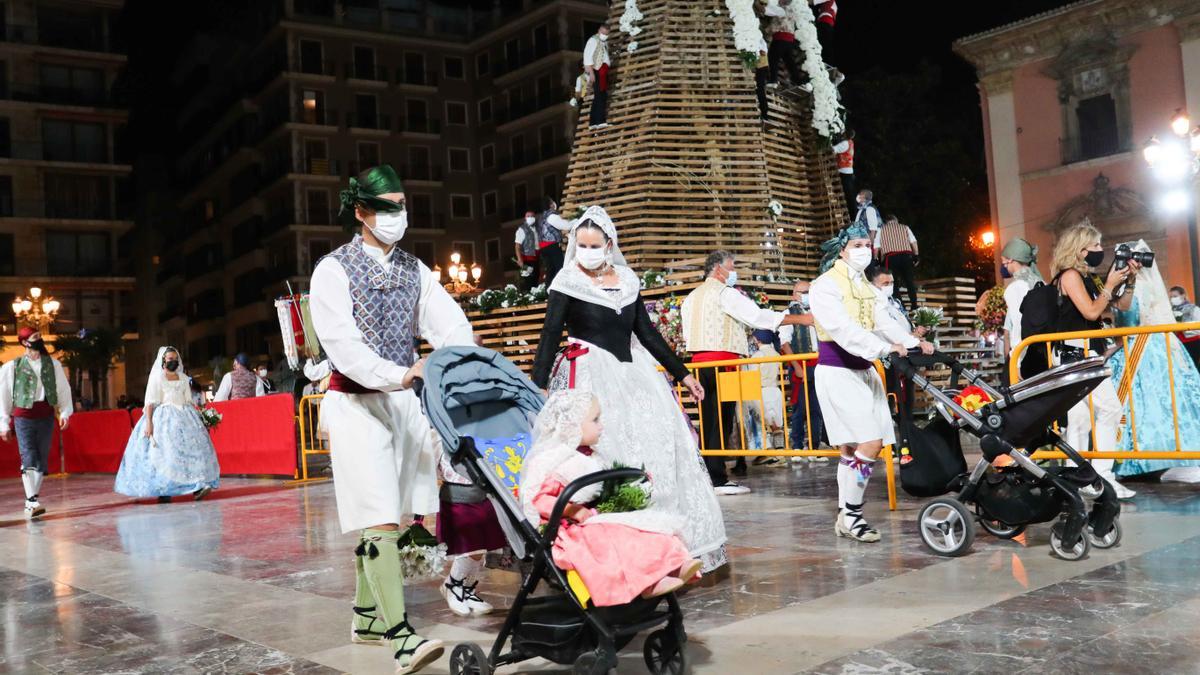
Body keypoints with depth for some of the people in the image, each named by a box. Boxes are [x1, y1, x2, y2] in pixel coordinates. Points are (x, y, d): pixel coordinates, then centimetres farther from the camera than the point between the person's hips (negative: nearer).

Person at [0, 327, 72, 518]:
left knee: (42, 459, 5)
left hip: (46, 416, 3)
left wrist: (65, 412, -3)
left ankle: (32, 500, 16)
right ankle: (32, 502, -17)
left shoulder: (53, 364, 9)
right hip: (23, 416, -3)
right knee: (28, 459, -13)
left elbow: (63, 389, 9)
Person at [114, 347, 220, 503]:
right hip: (163, 419, -4)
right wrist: (149, 422, -14)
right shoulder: (156, 377, 4)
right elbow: (150, 402, -4)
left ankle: (197, 486, -17)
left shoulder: (183, 378, 16)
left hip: (184, 417, 4)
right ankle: (162, 490, -7)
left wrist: (196, 418, 6)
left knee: (192, 447, -10)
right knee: (163, 452, -11)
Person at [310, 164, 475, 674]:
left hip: (405, 399, 6)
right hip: (356, 402, -5)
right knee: (379, 517, -12)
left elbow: (448, 321, -1)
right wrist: (398, 375, -29)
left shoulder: (413, 269, 11)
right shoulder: (334, 269, -5)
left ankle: (367, 615, 26)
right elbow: (341, 343, -17)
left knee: (381, 515, 12)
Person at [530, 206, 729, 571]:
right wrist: (537, 388, -18)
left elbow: (646, 332, 14)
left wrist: (681, 373, 15)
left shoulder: (627, 280, 9)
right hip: (590, 377, -5)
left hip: (632, 373, 5)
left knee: (658, 448, 4)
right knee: (604, 454, -11)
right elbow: (549, 338, -9)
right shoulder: (568, 282, -4)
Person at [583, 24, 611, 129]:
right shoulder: (593, 40, -5)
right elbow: (587, 56, -12)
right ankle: (600, 121, -20)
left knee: (599, 97, 6)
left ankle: (593, 122, 8)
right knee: (600, 96, -16)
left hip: (603, 71, 9)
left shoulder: (604, 42, 21)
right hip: (596, 71, -9)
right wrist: (591, 73, -19)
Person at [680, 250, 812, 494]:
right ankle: (718, 480, -8)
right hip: (722, 359, -8)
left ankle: (705, 475, 11)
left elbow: (687, 335, 19)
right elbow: (757, 316, -15)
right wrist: (800, 319, -13)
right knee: (721, 421, -7)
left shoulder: (691, 298, 19)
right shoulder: (724, 293, -6)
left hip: (699, 360, 8)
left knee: (707, 418, 10)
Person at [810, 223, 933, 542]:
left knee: (850, 446, 9)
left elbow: (884, 325, 4)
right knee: (870, 441, -15)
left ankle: (845, 516, 16)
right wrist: (884, 348, -34)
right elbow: (843, 328, -24)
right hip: (837, 372, -8)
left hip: (864, 371, 8)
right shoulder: (826, 285, -9)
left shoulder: (867, 288, 16)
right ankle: (852, 513, -5)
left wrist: (914, 344, -14)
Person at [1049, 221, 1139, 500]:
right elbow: (1091, 311, -18)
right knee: (1110, 410, -10)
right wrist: (1110, 285, -9)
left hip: (1089, 356, 9)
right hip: (1077, 355, -9)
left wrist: (1130, 281, 8)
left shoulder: (1089, 278, 17)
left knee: (1081, 419, 7)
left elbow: (1123, 306, 21)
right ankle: (1102, 475, -6)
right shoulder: (1070, 275, -9)